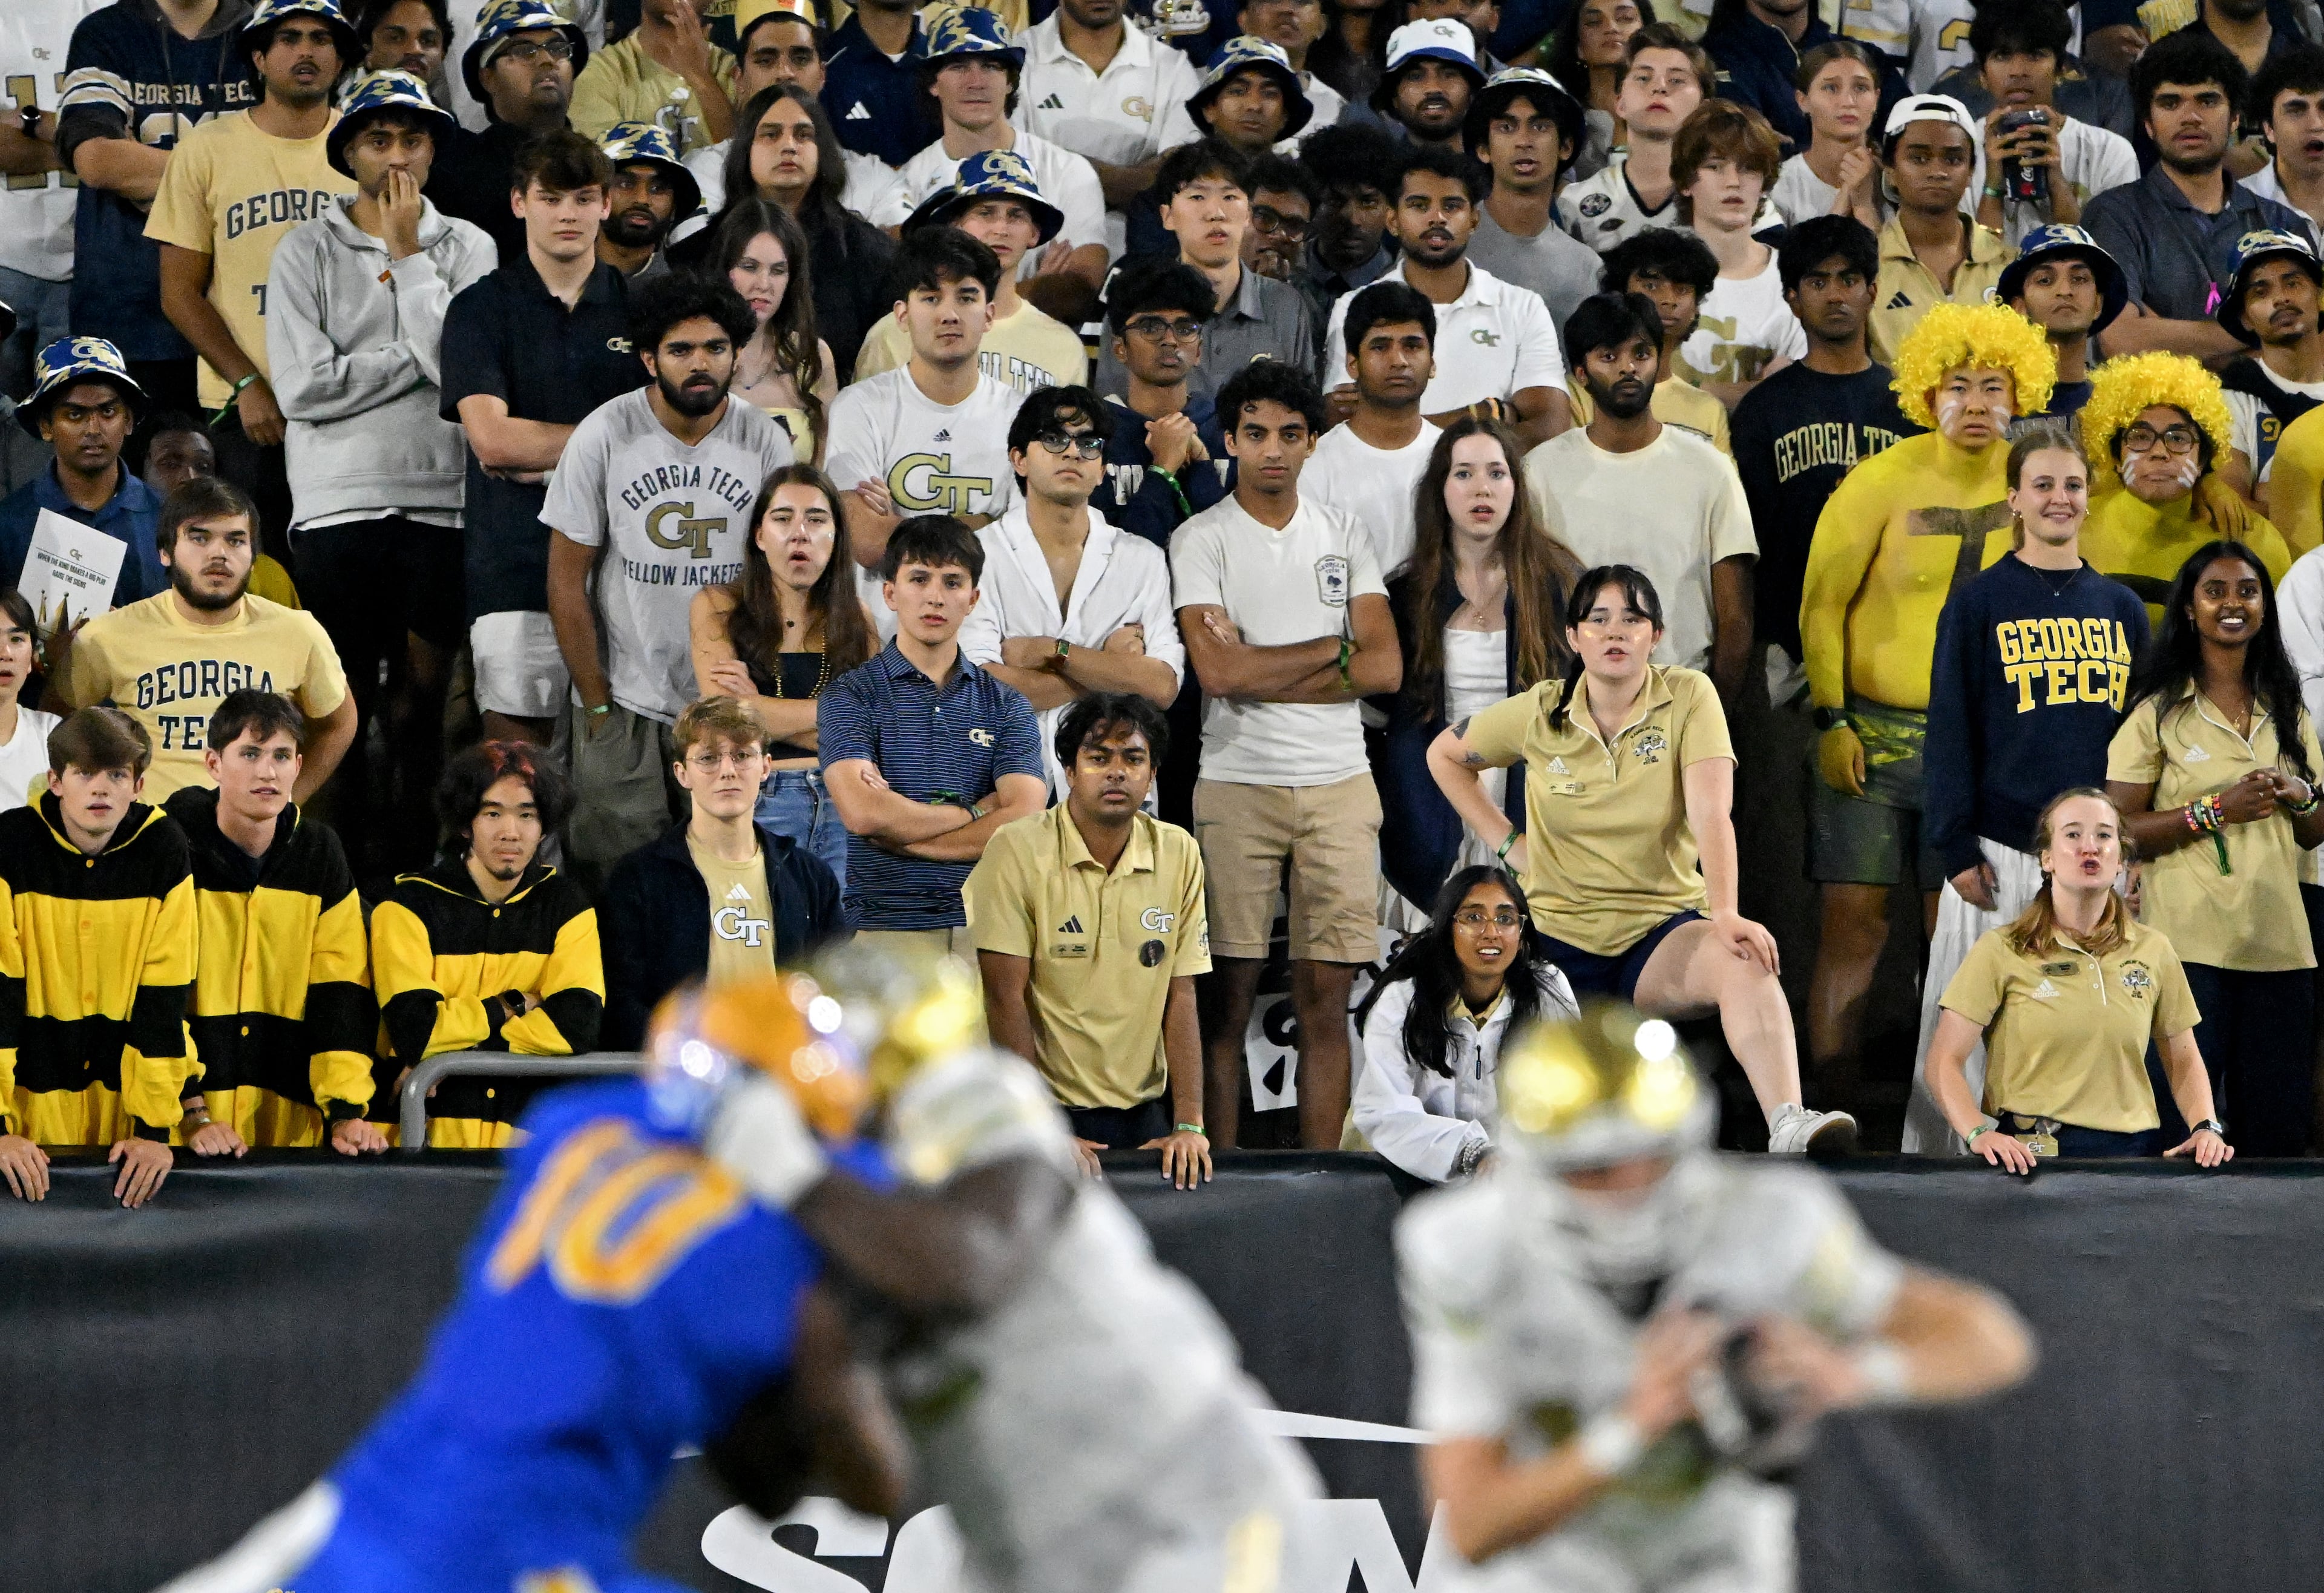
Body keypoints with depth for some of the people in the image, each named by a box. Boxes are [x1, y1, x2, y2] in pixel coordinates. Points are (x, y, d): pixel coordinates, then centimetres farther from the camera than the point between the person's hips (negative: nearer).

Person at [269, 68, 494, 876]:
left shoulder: (467, 249, 8)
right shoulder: (307, 251, 3)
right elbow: (304, 387, -9)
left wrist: (409, 254, -5)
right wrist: (424, 358, -6)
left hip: (440, 499, 1)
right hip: (340, 499, -1)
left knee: (423, 690, 3)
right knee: (346, 695, 2)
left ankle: (408, 863, 7)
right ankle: (343, 862, 7)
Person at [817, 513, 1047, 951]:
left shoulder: (1007, 705, 13)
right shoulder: (850, 696, 5)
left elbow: (1024, 824, -1)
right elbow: (864, 813, -11)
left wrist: (907, 834, -6)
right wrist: (976, 811, 0)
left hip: (986, 928, 2)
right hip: (886, 926, -2)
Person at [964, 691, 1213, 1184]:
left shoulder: (1179, 855, 5)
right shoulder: (1018, 851, -8)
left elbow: (1180, 996, 5)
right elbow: (1006, 999, -10)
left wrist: (1188, 1124, -4)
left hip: (1143, 1112, 4)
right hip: (1049, 1105, -4)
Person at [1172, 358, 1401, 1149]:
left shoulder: (1343, 534, 11)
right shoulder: (1202, 540, 0)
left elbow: (1385, 668, 2)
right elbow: (1218, 672, -12)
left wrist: (1260, 670, -8)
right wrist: (1334, 651, -3)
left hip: (1340, 786, 3)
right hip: (1237, 785, -3)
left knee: (1327, 998, 1)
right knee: (1229, 996, -3)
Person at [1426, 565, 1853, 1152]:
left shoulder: (1688, 698, -7)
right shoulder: (1539, 713, -1)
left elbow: (1711, 815, -20)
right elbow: (1444, 756, 17)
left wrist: (1725, 916, -34)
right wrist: (1505, 841, 6)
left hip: (1663, 930, -3)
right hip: (1559, 940, 3)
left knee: (1742, 961, -35)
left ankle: (1789, 1125, -52)